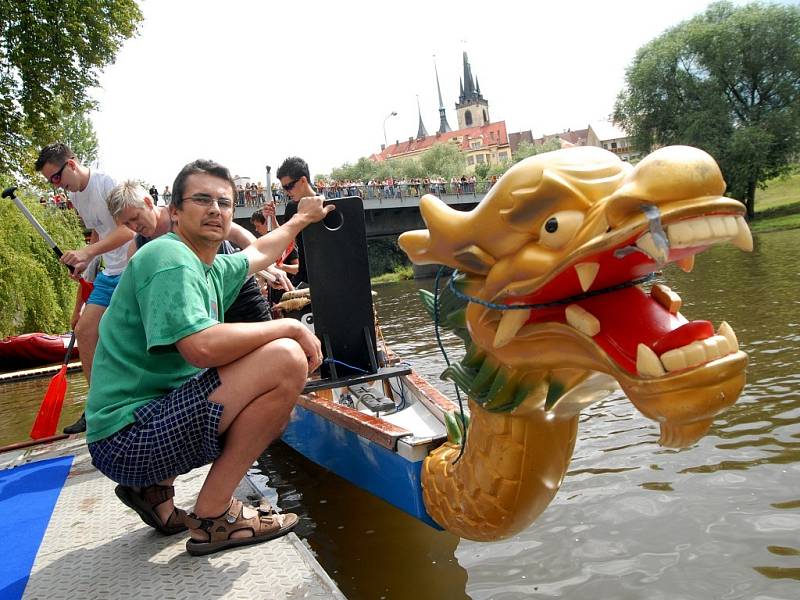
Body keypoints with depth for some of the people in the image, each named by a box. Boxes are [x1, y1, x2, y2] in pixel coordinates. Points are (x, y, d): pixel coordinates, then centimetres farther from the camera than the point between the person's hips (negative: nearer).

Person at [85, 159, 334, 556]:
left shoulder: (213, 268, 13)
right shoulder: (170, 258, -15)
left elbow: (258, 253, 34)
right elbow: (201, 346, -30)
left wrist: (301, 219, 46)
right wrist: (289, 327, -18)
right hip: (129, 437, -10)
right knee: (286, 360, -21)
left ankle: (155, 489, 17)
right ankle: (213, 515, -10)